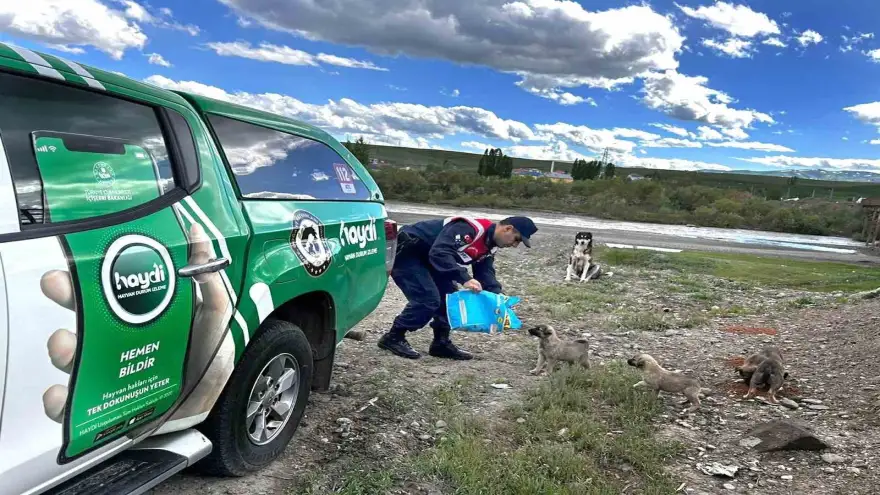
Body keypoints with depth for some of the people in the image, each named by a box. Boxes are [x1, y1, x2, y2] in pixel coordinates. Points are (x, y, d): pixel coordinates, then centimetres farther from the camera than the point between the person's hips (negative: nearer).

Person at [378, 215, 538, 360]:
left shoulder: (489, 246, 4)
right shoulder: (470, 228, -28)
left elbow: (486, 274, 5)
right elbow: (439, 253, -37)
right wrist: (464, 279, -42)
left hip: (424, 257, 10)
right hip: (405, 251, -10)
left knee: (449, 296, 6)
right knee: (428, 299, -16)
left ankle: (441, 343, 15)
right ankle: (393, 338, -3)